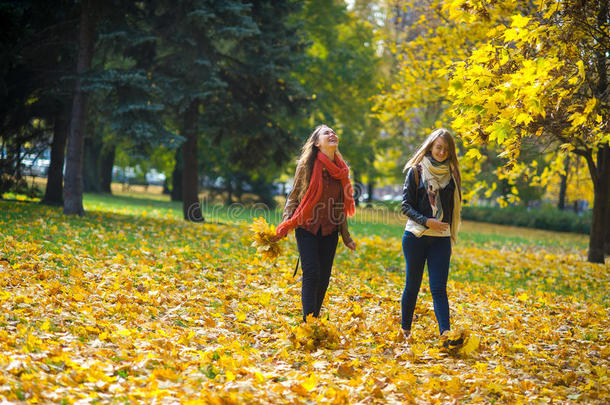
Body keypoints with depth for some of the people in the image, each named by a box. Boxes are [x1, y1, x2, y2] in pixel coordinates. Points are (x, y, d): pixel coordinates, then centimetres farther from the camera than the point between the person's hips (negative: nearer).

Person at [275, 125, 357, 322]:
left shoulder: (341, 169, 7)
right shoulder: (307, 164, -5)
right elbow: (294, 196, 0)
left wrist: (346, 237, 16)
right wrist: (285, 223, -12)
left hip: (330, 231, 4)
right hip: (307, 227, -4)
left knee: (324, 277, 3)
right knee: (311, 274, -12)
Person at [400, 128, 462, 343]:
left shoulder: (451, 174, 8)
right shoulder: (416, 171, 0)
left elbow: (454, 206, 17)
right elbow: (406, 205, -3)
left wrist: (450, 233, 13)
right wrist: (426, 221, -17)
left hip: (441, 239, 2)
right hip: (415, 236, -2)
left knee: (439, 288, -6)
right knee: (413, 285, 6)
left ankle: (446, 333, -15)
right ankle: (405, 329, 20)